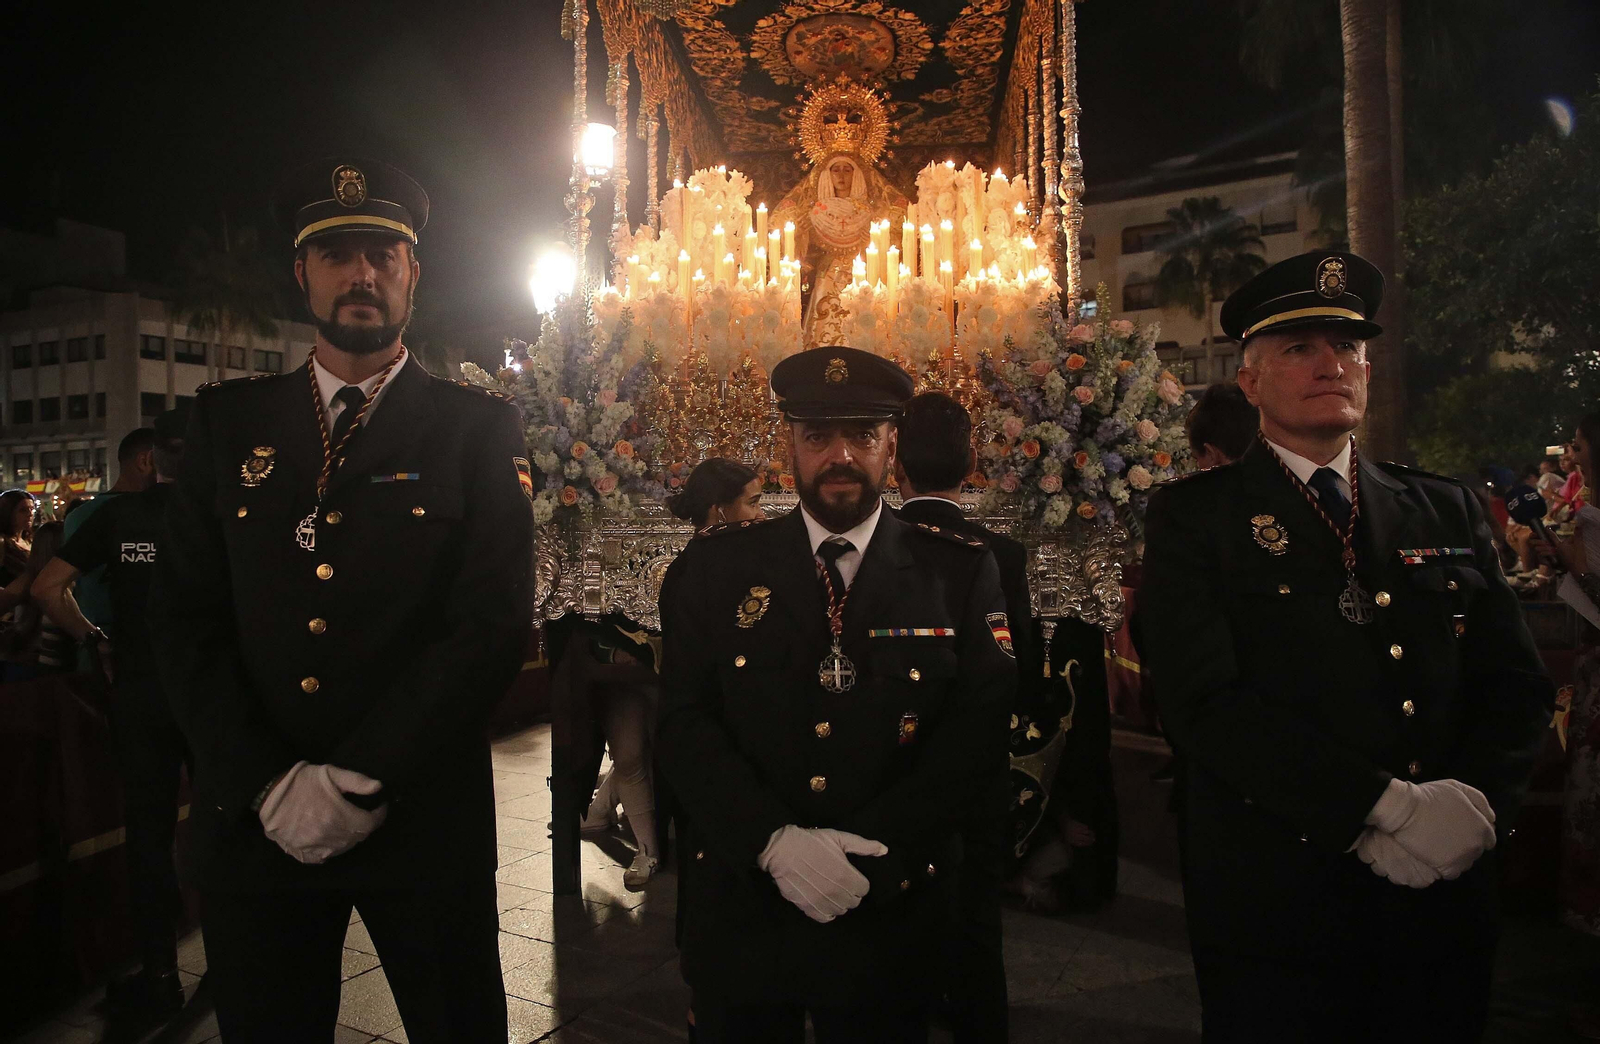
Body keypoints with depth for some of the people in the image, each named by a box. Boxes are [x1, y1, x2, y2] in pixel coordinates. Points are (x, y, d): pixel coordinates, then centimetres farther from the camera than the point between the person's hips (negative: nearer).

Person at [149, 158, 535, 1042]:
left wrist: (361, 781, -14)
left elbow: (494, 624, -10)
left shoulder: (479, 429, -2)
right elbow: (185, 620, 2)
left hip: (423, 818, -2)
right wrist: (268, 785, -9)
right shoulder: (229, 423, 6)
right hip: (252, 823, 3)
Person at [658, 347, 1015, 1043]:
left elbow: (978, 729, -8)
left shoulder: (962, 573, -2)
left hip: (889, 918, 0)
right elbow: (683, 722, -5)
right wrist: (773, 841, -17)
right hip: (739, 913, 1)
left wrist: (872, 847, -17)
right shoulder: (717, 565, -1)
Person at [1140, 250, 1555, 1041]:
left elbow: (1516, 685, 5)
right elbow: (1205, 699, -16)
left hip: (1445, 901, 5)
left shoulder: (1446, 511, 9)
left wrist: (1473, 798, -13)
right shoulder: (1193, 517, -6)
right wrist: (1381, 809, -21)